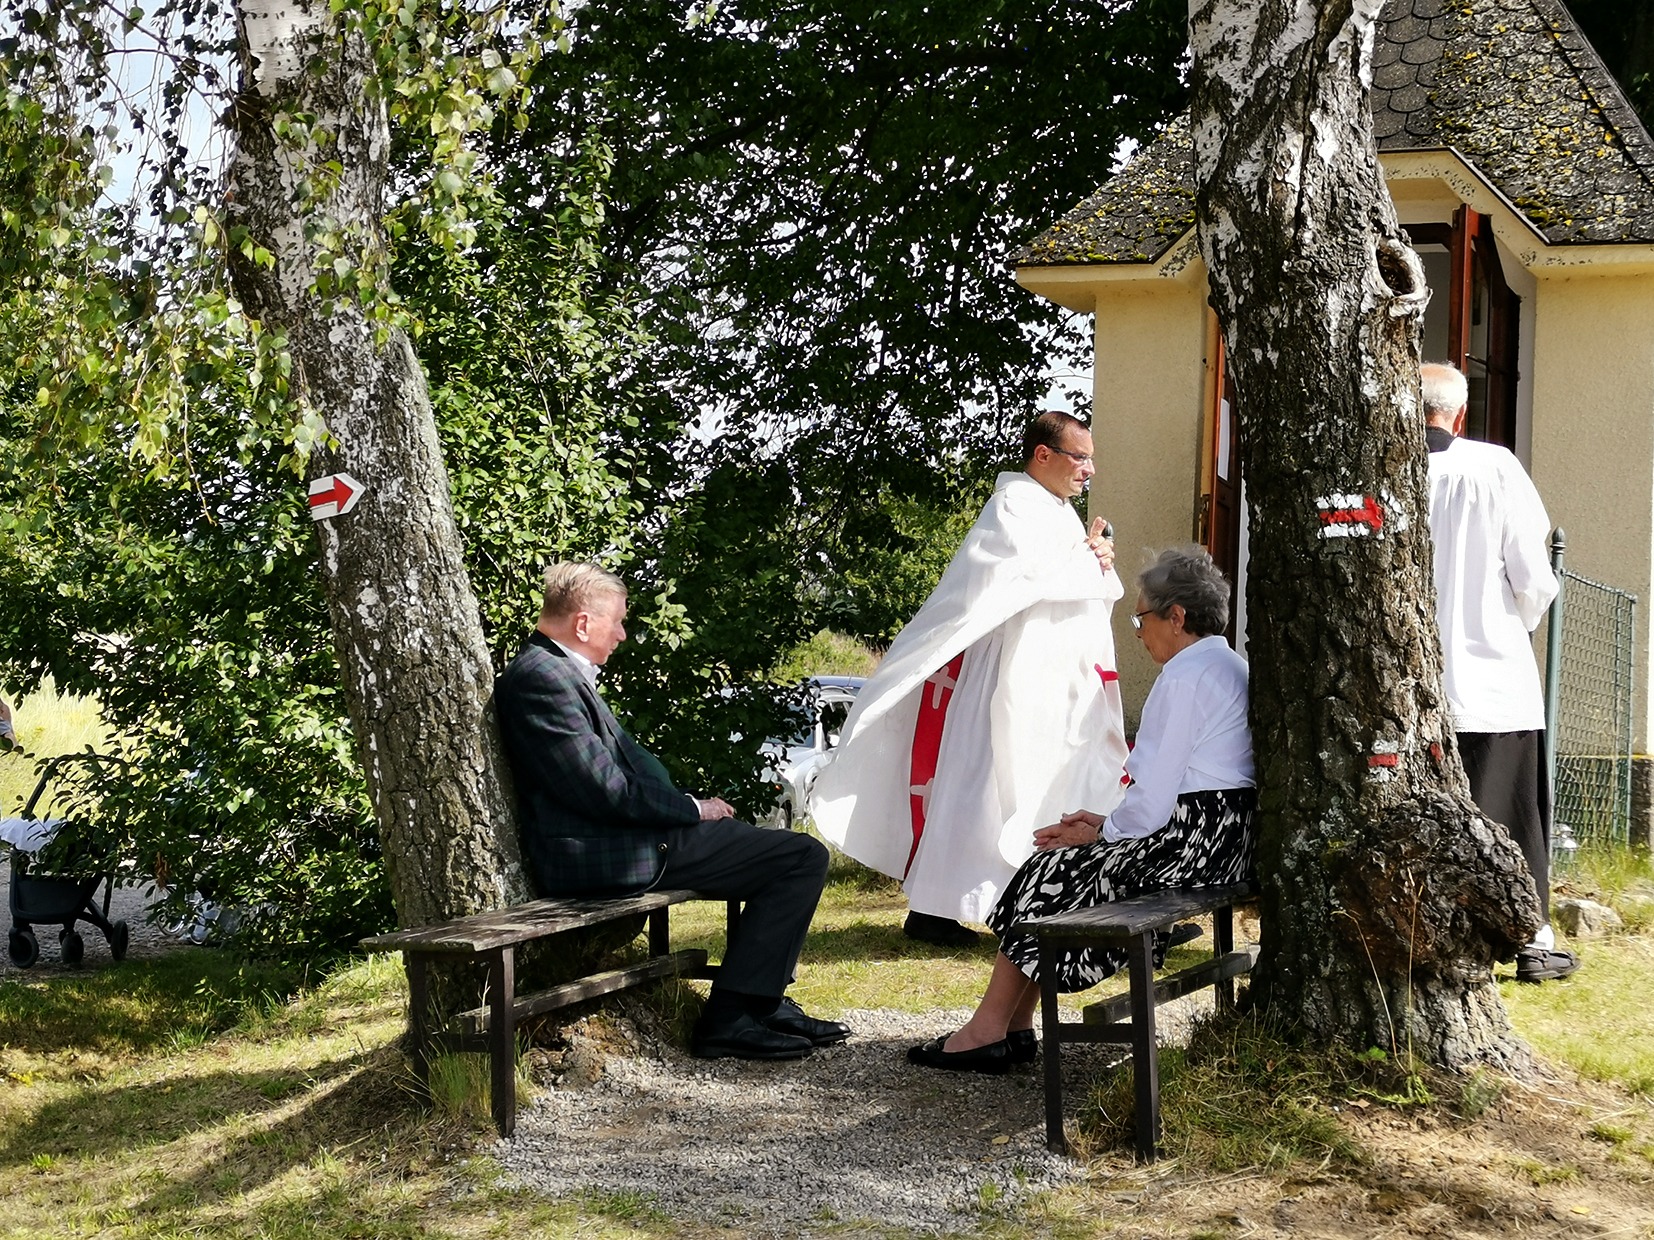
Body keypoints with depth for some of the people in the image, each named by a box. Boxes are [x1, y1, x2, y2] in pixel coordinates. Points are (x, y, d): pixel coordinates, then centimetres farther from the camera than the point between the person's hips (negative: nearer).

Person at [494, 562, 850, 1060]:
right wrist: (693, 808, -9)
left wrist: (691, 805, 6)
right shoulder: (542, 678, -18)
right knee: (804, 857, -10)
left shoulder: (553, 669, 15)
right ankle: (731, 1018, -7)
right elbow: (605, 789, -22)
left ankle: (764, 1001, 24)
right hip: (604, 856, -11)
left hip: (621, 835, 11)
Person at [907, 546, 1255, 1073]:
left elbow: (1153, 803, -19)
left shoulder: (1184, 677, -15)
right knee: (1061, 863, 12)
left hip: (1189, 845, -10)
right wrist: (1107, 823, 11)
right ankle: (1013, 1027, 8)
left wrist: (1101, 831, -2)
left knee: (1051, 873, 0)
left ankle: (988, 1030, 5)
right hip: (1228, 837, 10)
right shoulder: (1231, 665, 18)